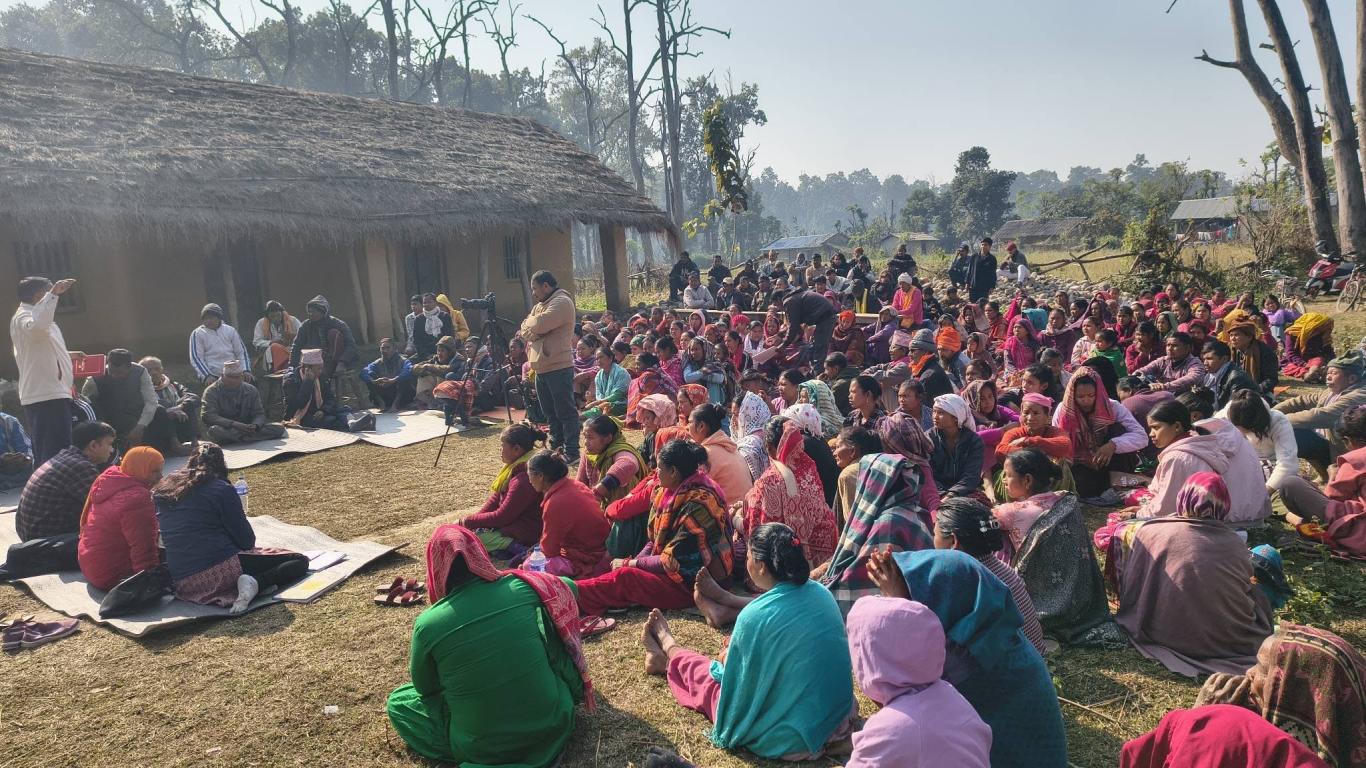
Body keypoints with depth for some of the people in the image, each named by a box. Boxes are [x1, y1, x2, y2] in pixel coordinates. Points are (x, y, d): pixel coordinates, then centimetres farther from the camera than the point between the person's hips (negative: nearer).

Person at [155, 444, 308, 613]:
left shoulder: (163, 491, 11)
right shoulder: (222, 489, -6)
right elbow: (247, 541, -6)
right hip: (221, 570, -7)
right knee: (300, 561, 1)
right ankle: (255, 583, -22)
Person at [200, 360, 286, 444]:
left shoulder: (251, 390, 7)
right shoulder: (212, 391, -4)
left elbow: (259, 414, 4)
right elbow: (208, 416, -16)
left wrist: (255, 426, -22)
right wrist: (234, 424, -29)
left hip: (246, 428, 3)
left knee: (279, 428, -16)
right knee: (214, 430, -41)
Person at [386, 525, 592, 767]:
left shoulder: (428, 624, -16)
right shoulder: (523, 587, -11)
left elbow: (425, 688, 4)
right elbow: (567, 588, 13)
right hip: (554, 726, 3)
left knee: (397, 701, 18)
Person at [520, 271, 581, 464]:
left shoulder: (561, 302, -9)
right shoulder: (539, 305, 20)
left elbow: (540, 324, -21)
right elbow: (525, 331, 13)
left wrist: (530, 322, 0)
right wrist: (533, 327, -8)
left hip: (558, 368, -9)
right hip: (541, 367, 9)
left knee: (566, 412, -6)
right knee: (550, 412, 16)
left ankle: (572, 453, -4)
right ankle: (556, 447, 26)